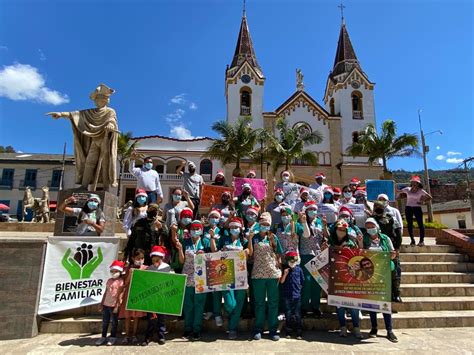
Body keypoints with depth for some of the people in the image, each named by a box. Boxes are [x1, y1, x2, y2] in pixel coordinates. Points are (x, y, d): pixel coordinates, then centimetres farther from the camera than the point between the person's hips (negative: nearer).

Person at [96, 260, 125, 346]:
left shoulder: (120, 281, -9)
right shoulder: (109, 280, 10)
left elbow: (119, 294, -12)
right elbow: (105, 292, 14)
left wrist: (116, 306, -15)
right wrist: (101, 303, 12)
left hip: (114, 305, -6)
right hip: (106, 304, 6)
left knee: (114, 322, 7)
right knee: (105, 322, 13)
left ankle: (113, 337, 19)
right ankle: (103, 337, 24)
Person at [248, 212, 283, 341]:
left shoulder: (274, 237, 7)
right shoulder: (254, 237, 4)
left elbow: (278, 255, 8)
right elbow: (250, 253, -6)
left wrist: (279, 271, 2)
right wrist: (249, 238, -13)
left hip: (273, 273, 1)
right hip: (258, 274, -1)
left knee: (273, 302, 7)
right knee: (259, 302, 8)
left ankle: (273, 329, 17)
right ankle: (258, 329, 18)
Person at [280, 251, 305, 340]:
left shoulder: (299, 270, 1)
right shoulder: (285, 270, 0)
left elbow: (302, 282, 9)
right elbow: (281, 281, -5)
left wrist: (298, 288, 3)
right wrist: (285, 274, -18)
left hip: (297, 295, 0)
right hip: (287, 296, 0)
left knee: (297, 315, 4)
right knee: (288, 314, 9)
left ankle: (299, 333, 12)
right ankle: (288, 332, 20)